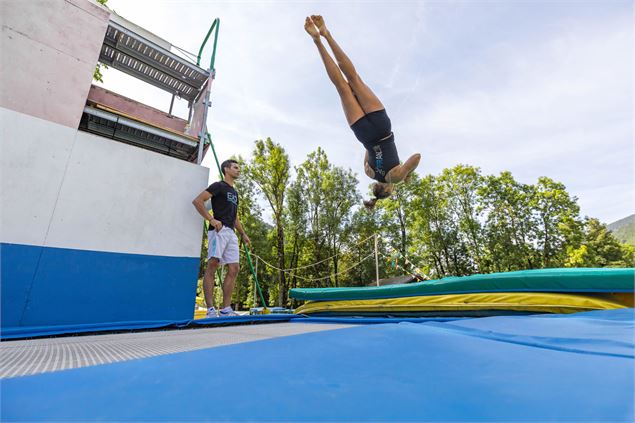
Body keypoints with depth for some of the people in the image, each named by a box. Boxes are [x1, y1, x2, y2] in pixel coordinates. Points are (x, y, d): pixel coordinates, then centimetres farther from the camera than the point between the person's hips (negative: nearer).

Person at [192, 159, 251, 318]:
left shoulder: (234, 192, 26)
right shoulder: (218, 186, 2)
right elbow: (197, 201, -9)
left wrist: (243, 234, 23)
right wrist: (211, 219, -15)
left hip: (231, 233, 9)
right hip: (219, 229, -8)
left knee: (234, 269, 3)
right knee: (212, 265, -11)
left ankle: (225, 309, 8)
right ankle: (210, 310, -8)